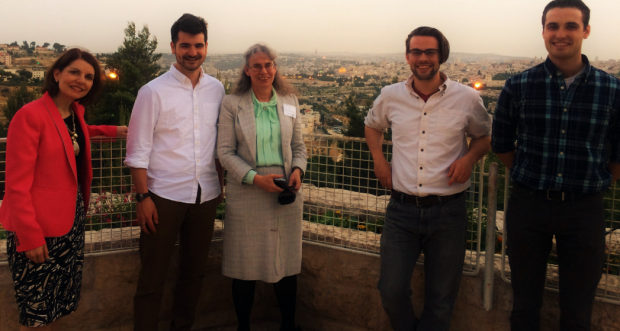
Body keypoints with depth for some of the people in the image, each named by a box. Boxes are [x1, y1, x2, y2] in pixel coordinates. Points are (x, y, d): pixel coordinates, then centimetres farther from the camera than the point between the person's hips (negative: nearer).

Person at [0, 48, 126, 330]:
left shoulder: (75, 111, 7)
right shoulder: (30, 115, -16)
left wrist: (113, 131, 26)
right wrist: (30, 236, -19)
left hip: (71, 220, 8)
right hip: (39, 230, -8)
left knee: (59, 305, 15)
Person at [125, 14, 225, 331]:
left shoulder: (217, 89, 6)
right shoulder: (153, 92, -6)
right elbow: (138, 151, -6)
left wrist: (220, 184, 9)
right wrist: (143, 197, -11)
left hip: (206, 197, 4)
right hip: (164, 197, -4)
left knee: (195, 271, 15)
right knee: (152, 277, 3)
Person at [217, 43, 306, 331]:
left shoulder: (290, 101, 9)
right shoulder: (231, 104, 0)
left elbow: (298, 146, 14)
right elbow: (225, 151, -4)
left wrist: (298, 169, -6)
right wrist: (256, 178, -14)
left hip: (285, 192, 3)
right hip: (247, 194, -2)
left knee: (286, 264, 8)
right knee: (245, 266, 4)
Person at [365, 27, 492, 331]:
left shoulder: (467, 98, -3)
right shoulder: (390, 96, 2)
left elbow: (485, 136, 13)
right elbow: (372, 126, 23)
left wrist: (469, 157, -7)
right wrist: (378, 159, 7)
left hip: (447, 211, -1)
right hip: (401, 209, 1)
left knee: (440, 299, 10)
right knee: (392, 291, 1)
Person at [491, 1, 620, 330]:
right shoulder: (518, 86, -2)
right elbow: (502, 144, 9)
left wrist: (594, 184, 8)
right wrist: (531, 178, 9)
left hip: (584, 210, 0)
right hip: (528, 205, 0)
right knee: (525, 304, 12)